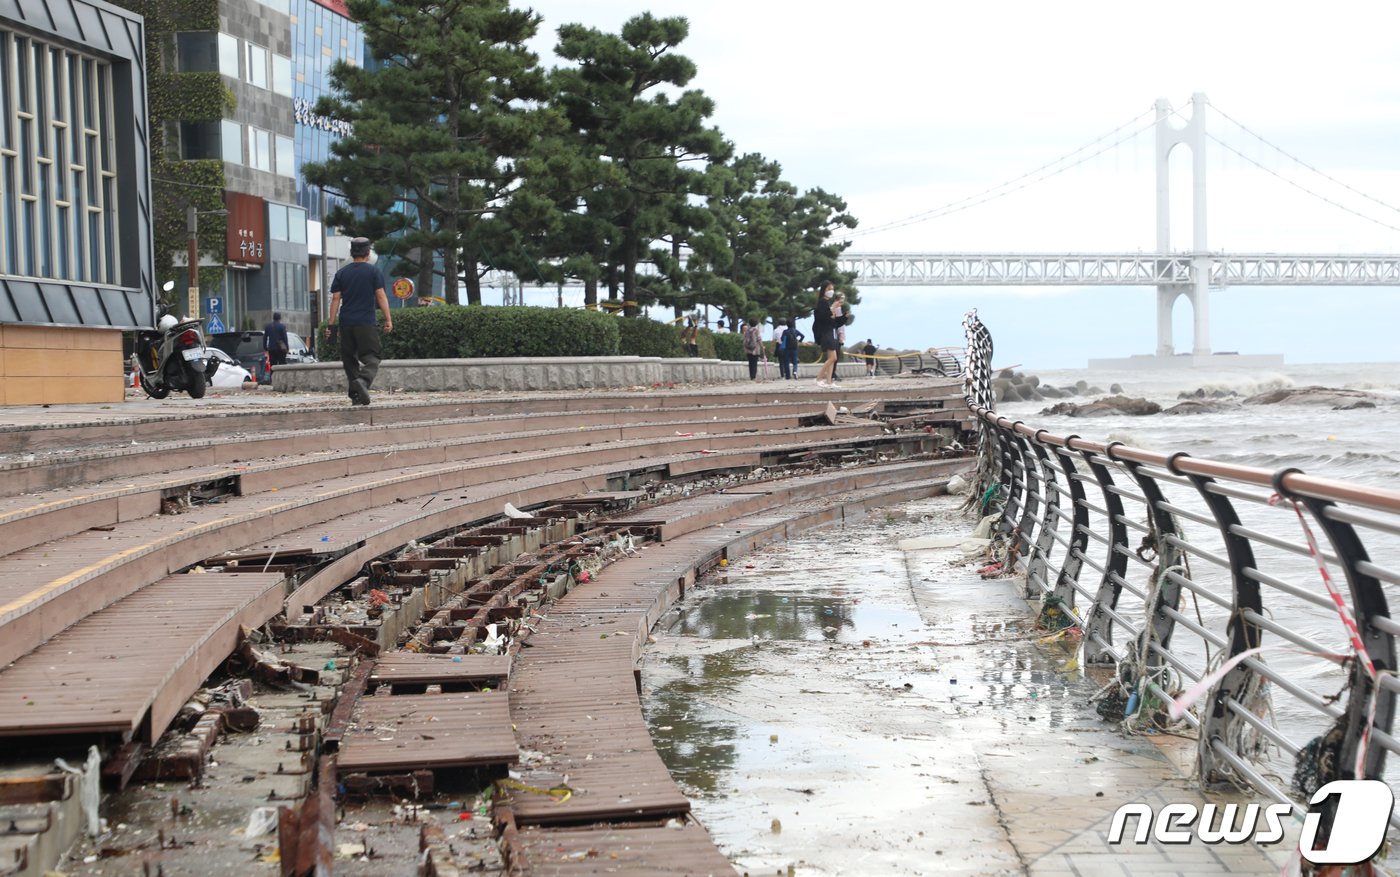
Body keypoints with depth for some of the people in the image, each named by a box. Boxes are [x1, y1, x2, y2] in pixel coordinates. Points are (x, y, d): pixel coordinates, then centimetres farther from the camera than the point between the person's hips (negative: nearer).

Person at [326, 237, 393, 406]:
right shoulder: (374, 272, 1)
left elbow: (335, 299, 5)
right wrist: (388, 319, -3)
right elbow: (381, 297, -4)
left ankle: (356, 395, 7)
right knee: (371, 358, -4)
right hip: (366, 322, -3)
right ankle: (364, 380, -32)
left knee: (350, 359, 11)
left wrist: (331, 324, 5)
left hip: (346, 323, 3)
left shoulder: (341, 273, 9)